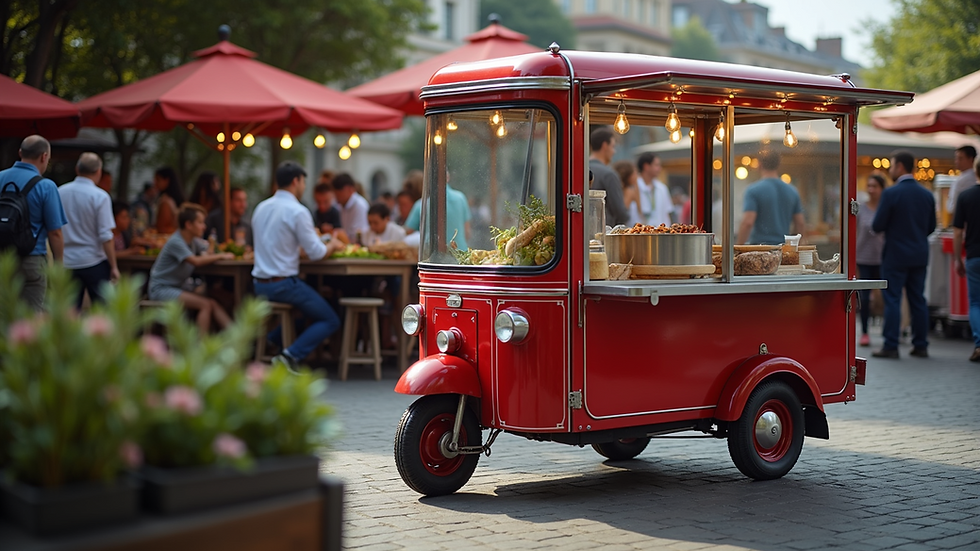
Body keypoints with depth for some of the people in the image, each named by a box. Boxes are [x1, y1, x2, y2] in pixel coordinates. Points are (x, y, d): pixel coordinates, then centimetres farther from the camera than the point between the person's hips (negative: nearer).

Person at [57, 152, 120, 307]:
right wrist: (113, 266, -7)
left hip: (66, 261, 4)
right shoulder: (100, 196, -11)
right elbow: (105, 236, -14)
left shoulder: (60, 192, 2)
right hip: (93, 261, -4)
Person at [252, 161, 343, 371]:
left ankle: (270, 341, 15)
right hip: (284, 284, -8)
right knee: (330, 321, 3)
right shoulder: (297, 211, -13)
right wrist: (332, 245, 9)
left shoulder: (261, 208, 9)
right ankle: (291, 356, -14)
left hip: (260, 285, 8)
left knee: (305, 307, 31)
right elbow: (316, 253, -12)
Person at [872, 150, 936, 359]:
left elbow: (877, 226, -12)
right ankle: (921, 345, 13)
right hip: (920, 255, 6)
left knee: (892, 300, -2)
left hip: (896, 255, -5)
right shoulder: (927, 194, 5)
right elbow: (931, 226, 11)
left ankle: (891, 347, -2)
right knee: (918, 300, 10)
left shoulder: (891, 193, -13)